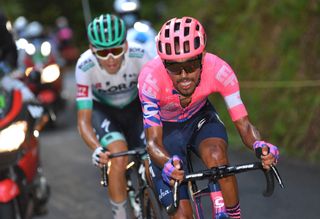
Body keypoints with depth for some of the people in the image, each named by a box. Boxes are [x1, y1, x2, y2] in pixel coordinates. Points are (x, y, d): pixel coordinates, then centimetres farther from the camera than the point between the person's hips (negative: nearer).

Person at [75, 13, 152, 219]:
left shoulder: (139, 56, -29)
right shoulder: (85, 66, -30)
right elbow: (84, 119, -28)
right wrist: (96, 148, -47)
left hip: (135, 107, 2)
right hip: (102, 110, -2)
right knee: (119, 154, -31)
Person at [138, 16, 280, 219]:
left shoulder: (219, 70, -31)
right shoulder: (151, 78, -36)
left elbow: (244, 125, -28)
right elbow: (153, 142, -35)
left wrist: (260, 146, -51)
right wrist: (168, 164, -57)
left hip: (200, 118, 1)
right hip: (165, 128, -1)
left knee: (216, 155, -34)